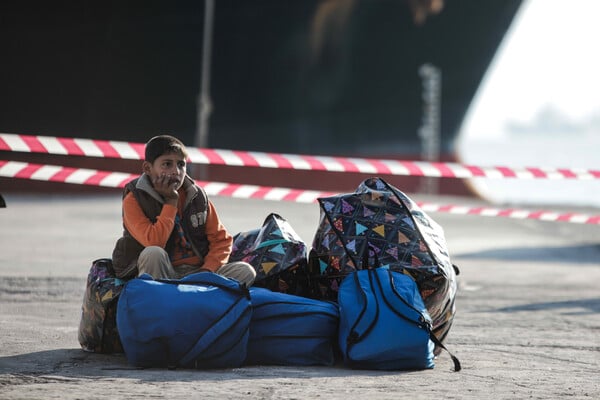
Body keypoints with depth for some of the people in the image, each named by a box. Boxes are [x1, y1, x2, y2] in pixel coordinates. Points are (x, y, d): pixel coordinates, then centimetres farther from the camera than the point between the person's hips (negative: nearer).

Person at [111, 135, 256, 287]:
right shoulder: (134, 199, -7)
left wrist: (207, 270, -12)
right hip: (161, 277, -4)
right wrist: (171, 201, -15)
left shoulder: (197, 196, 6)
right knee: (153, 254, -36)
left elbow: (221, 240, 7)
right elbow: (154, 243, -22)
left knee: (245, 271, -18)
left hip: (196, 272, 4)